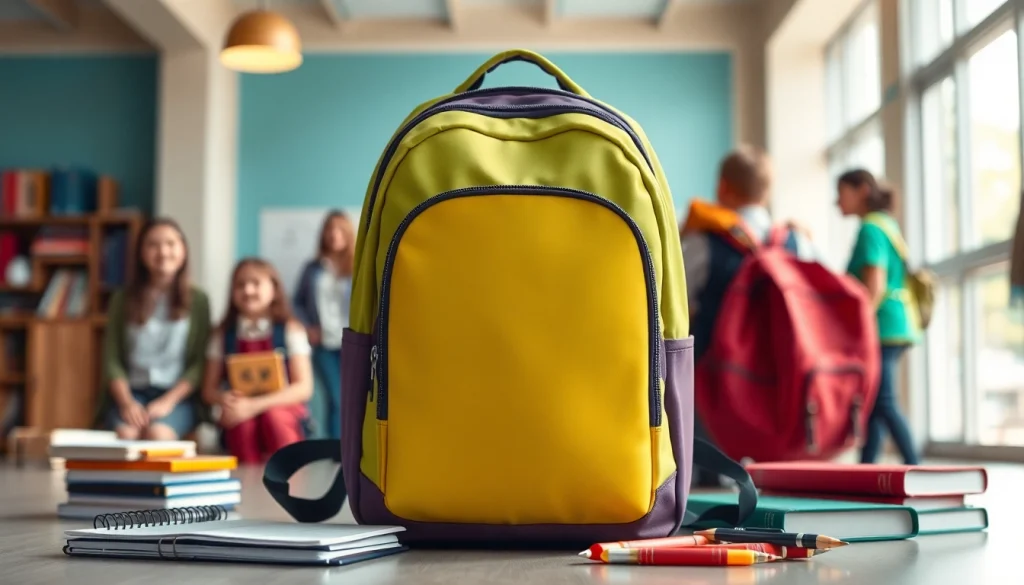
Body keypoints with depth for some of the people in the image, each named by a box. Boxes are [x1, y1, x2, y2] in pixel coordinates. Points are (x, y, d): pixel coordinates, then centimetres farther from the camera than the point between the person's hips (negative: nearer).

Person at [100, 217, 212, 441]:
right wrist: (126, 402, -12)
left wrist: (168, 401, -12)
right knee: (125, 433, -32)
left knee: (158, 433, -33)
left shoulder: (197, 300, 5)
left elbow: (201, 363, 1)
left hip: (178, 393, -1)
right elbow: (112, 359, 5)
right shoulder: (123, 299, 9)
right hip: (131, 390, 1)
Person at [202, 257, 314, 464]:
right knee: (243, 423, -32)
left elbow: (304, 388, -8)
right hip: (240, 415, 2)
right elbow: (209, 389, 10)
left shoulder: (290, 330, 1)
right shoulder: (223, 335, 9)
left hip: (284, 411, -1)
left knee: (273, 416, -35)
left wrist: (256, 405, -20)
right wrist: (223, 399, -17)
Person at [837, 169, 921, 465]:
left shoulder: (870, 229, -10)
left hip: (881, 328, -10)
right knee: (872, 402, 10)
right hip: (895, 327, 10)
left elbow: (875, 287, -19)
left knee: (883, 403, -10)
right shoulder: (887, 224, 19)